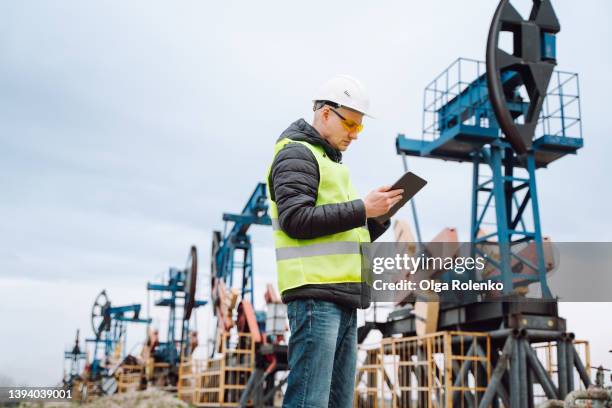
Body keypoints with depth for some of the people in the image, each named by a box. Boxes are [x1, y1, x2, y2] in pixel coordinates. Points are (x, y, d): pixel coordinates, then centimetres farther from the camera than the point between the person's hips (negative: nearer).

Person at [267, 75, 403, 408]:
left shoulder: (331, 162, 27)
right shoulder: (297, 153, -2)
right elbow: (296, 219, -16)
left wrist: (379, 215, 7)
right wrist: (362, 208, -13)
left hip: (342, 294, 10)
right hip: (314, 292, -10)